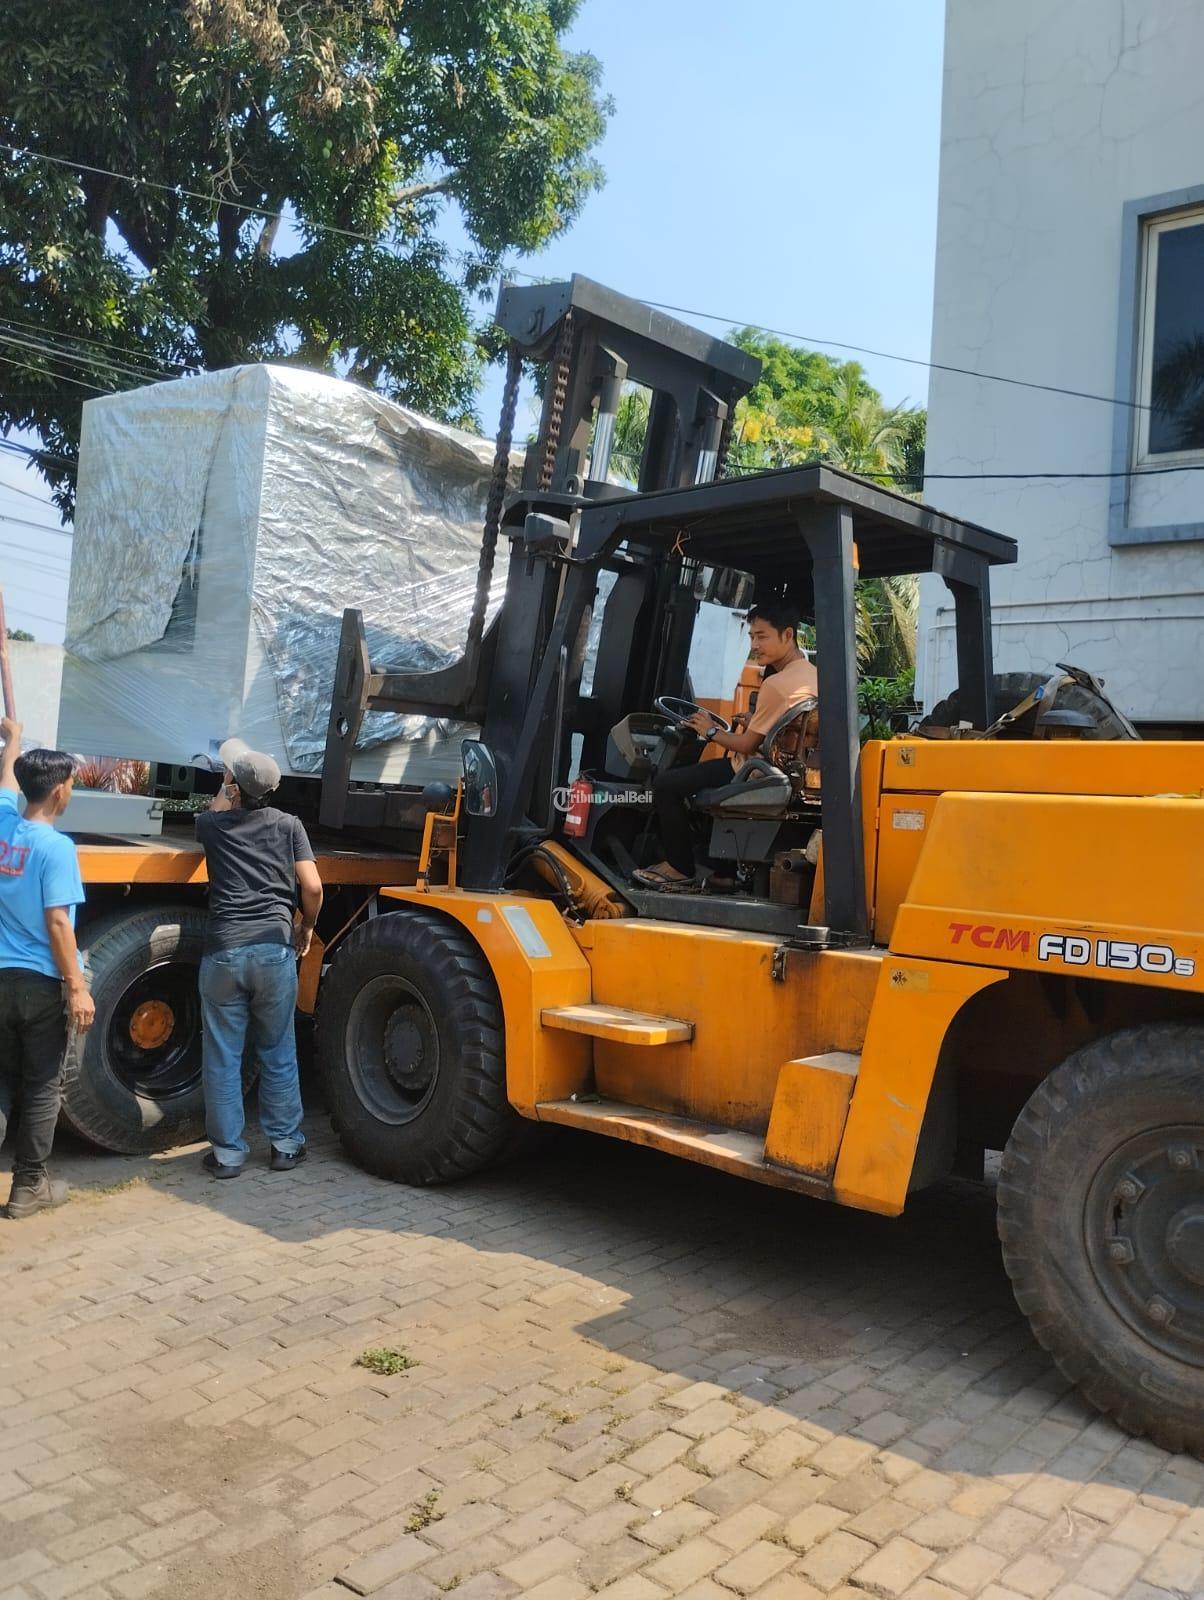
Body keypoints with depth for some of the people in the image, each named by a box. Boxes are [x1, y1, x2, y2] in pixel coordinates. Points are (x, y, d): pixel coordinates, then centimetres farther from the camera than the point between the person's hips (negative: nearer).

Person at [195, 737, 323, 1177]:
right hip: (274, 950, 0)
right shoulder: (288, 825, 4)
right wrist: (306, 927, 15)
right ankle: (286, 1145, 19)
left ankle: (227, 1152, 14)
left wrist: (228, 783, 48)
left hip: (223, 952, 0)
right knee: (278, 1054, 12)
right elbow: (312, 887, -1)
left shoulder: (214, 826, 6)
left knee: (222, 1058, 8)